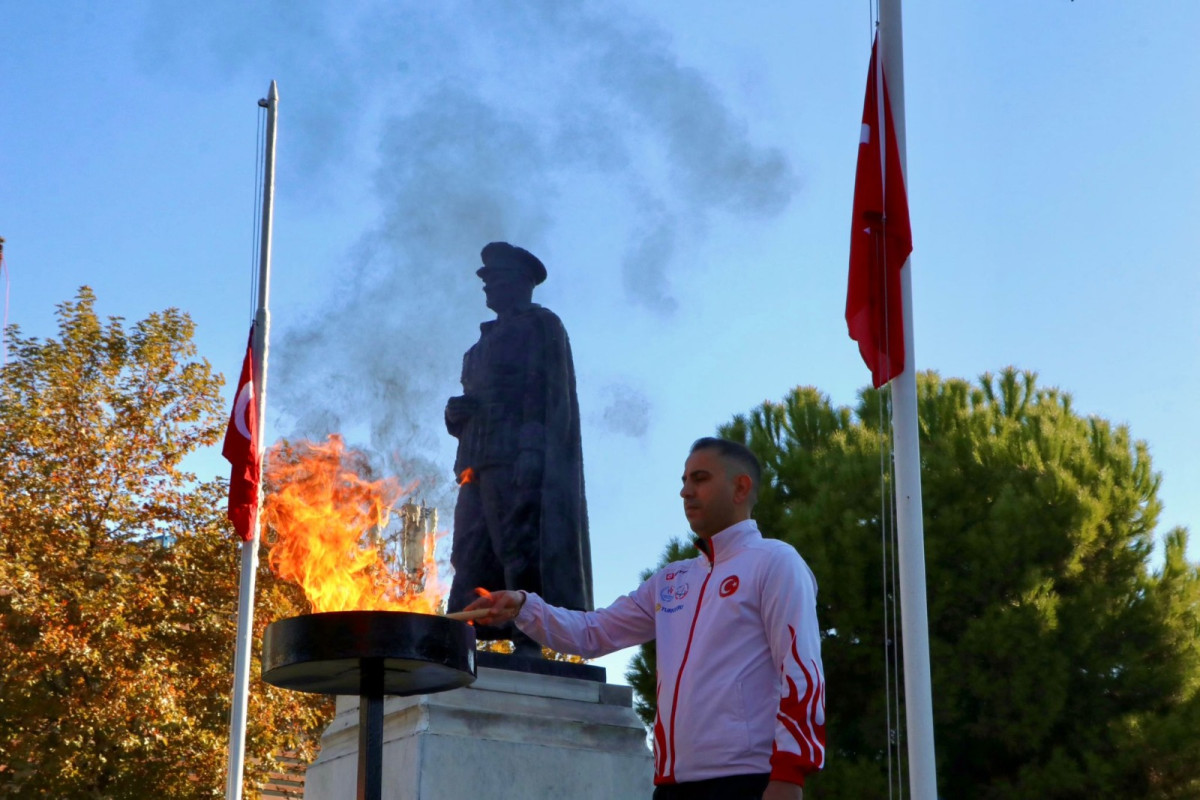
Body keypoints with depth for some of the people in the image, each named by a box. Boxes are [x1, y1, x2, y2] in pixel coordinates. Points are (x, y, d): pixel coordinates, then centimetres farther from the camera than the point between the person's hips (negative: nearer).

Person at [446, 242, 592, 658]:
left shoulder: (541, 326, 6)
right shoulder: (486, 342, 29)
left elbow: (555, 399, -6)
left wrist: (533, 457, -18)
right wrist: (455, 412, 5)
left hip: (519, 460, -8)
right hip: (479, 466, 8)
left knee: (523, 550, -13)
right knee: (470, 559, -1)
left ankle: (529, 645, -16)